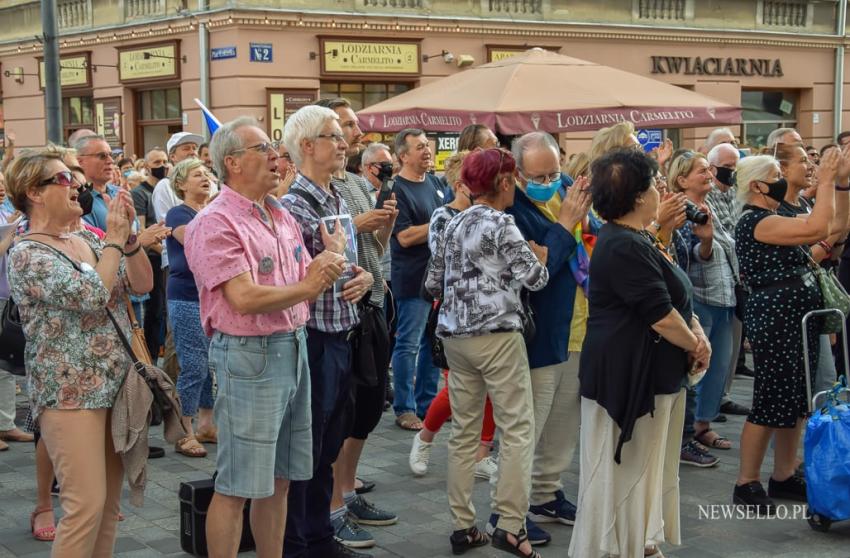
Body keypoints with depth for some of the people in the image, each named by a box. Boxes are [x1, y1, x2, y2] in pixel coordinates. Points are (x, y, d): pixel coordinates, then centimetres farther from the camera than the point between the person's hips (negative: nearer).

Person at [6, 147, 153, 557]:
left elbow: (142, 285, 8)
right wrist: (114, 240, -13)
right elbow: (90, 294, -22)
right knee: (87, 505, -11)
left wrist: (128, 235, -5)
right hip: (70, 394, -7)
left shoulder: (87, 239, 13)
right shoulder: (27, 255, -10)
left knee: (109, 502, 9)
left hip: (115, 385, 7)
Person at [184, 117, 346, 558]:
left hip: (294, 348, 8)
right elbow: (244, 299, -20)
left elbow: (306, 283, 13)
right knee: (236, 486, -1)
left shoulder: (282, 217, 13)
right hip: (249, 355, -8)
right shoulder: (216, 223, -13)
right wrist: (304, 286, -10)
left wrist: (321, 272, -10)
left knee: (279, 479, 15)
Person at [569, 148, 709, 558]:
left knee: (646, 464, 19)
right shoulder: (624, 248, -22)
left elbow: (671, 296, 16)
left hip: (651, 374, 11)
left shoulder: (636, 240, 12)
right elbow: (660, 317, -23)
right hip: (628, 377, -11)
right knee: (622, 469, 0)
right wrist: (696, 347, -7)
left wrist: (696, 331, -1)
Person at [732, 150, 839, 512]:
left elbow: (830, 229, 20)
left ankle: (784, 476, 23)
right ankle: (746, 484, 5)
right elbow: (816, 227, -25)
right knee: (770, 402, -5)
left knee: (797, 400, 13)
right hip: (774, 319, -10)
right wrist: (825, 180, -17)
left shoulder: (772, 219, 16)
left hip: (798, 317, 10)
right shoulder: (755, 222, -16)